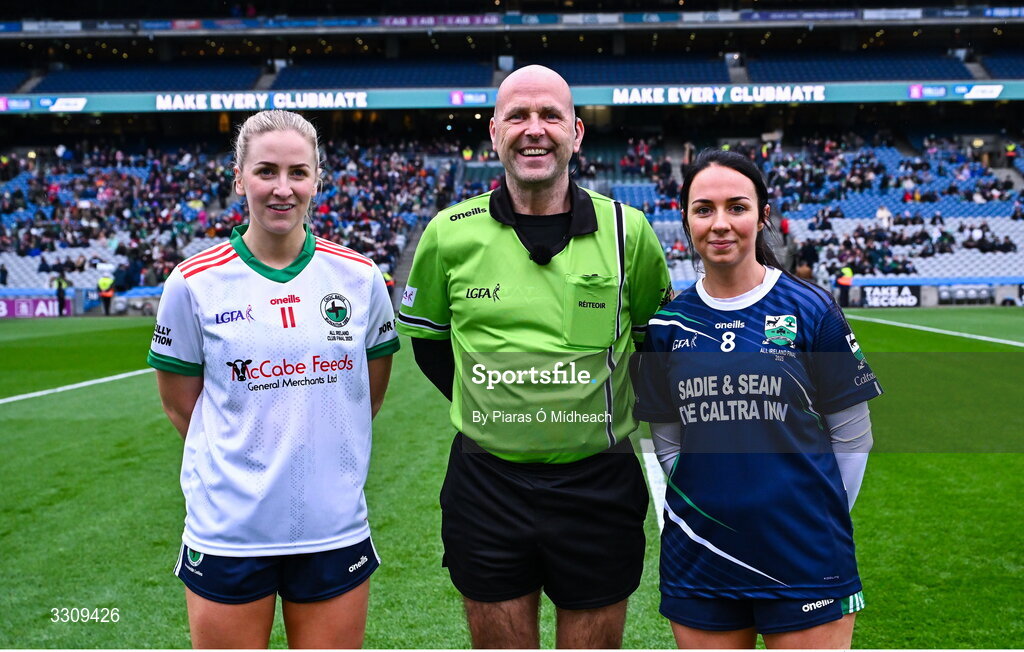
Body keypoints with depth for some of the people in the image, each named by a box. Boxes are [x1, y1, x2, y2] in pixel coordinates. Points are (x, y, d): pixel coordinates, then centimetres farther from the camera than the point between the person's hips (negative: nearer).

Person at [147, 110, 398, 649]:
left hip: (335, 527, 2)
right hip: (227, 532, -1)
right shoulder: (194, 282, -5)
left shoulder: (359, 276, 0)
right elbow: (179, 403, 4)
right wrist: (242, 460, 4)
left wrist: (320, 451, 9)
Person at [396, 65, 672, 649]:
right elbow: (424, 335, 13)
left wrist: (617, 405, 7)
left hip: (599, 485, 0)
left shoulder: (627, 231, -3)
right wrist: (484, 404, 7)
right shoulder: (451, 233, -2)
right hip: (487, 485, 1)